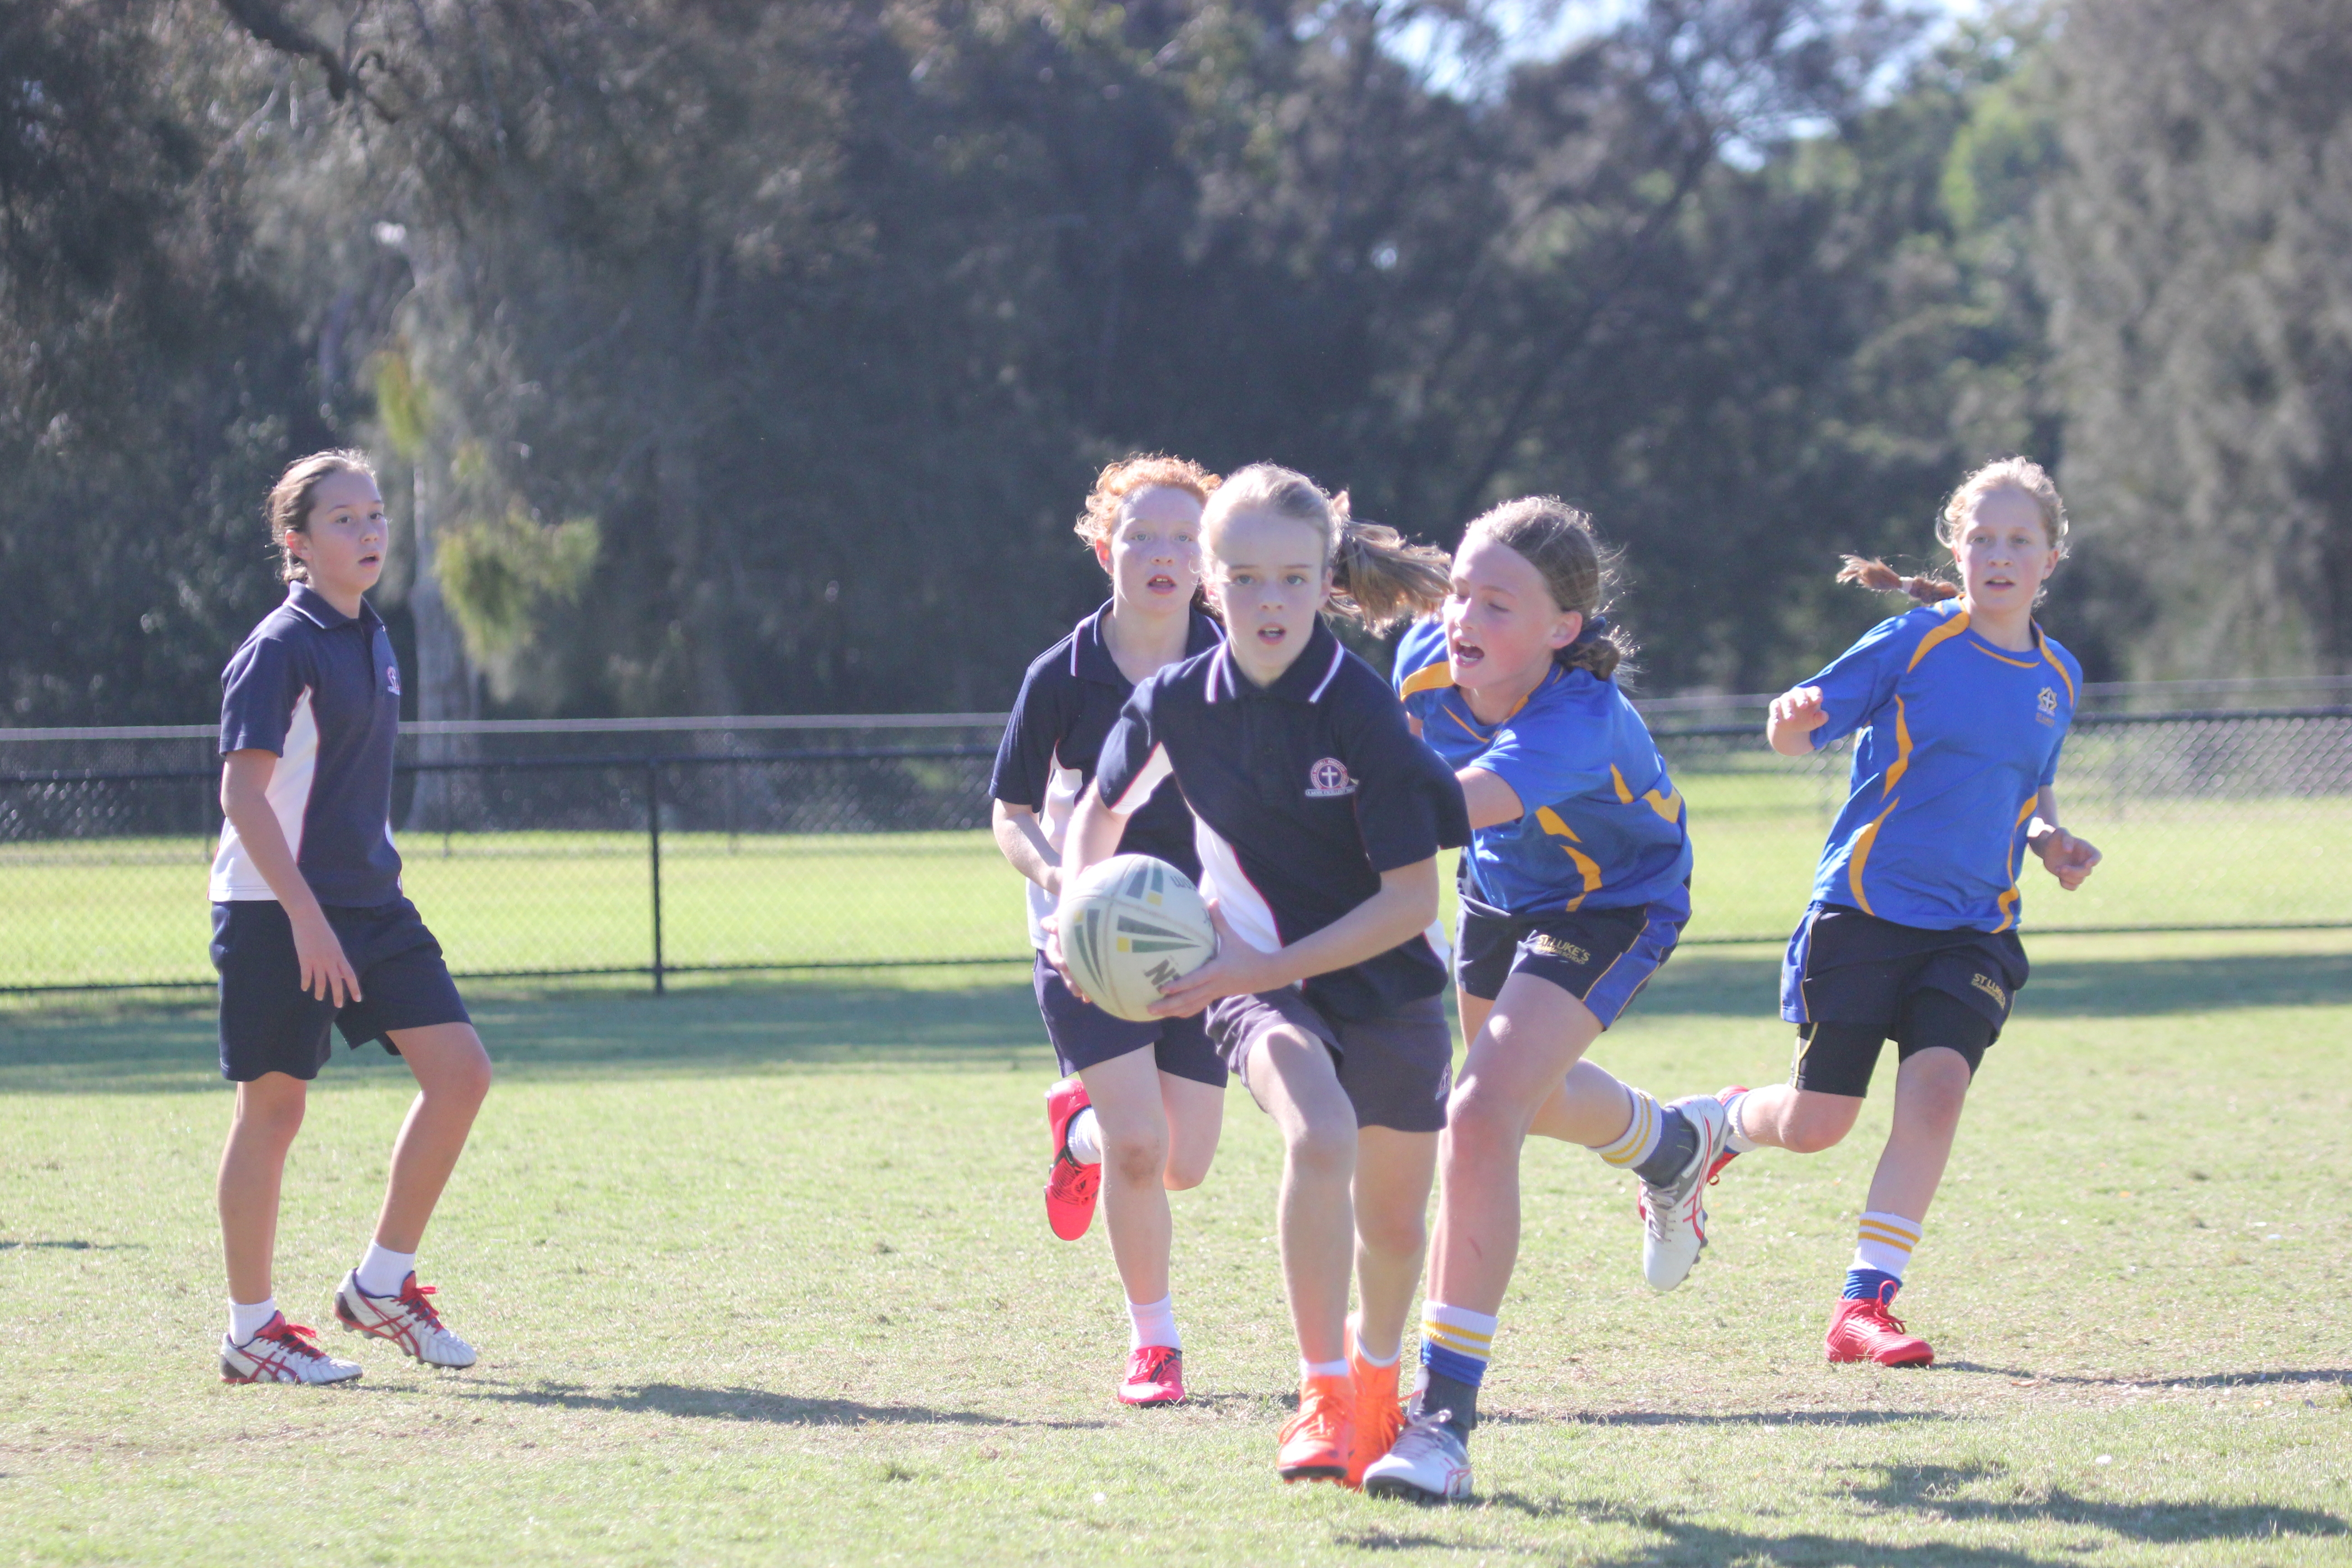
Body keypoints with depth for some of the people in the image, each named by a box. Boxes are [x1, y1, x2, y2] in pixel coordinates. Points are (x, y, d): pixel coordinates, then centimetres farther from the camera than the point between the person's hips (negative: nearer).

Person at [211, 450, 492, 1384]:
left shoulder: (369, 640, 13)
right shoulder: (280, 649, -13)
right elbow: (243, 791, -18)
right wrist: (306, 916, -23)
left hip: (368, 903, 8)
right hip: (276, 912, -8)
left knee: (459, 1070, -1)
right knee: (274, 1105, -1)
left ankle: (383, 1284, 11)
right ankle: (250, 1332, 9)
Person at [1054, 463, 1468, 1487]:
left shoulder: (1362, 711, -20)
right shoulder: (1178, 702, -9)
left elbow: (1411, 900, -19)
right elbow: (1101, 811, 12)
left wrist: (1269, 966, -25)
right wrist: (1082, 906, -6)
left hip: (1383, 983, 0)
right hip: (1256, 977, 0)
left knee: (1392, 1220, 14)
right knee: (1319, 1137, -30)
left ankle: (1375, 1374, 46)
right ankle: (1323, 1400, -22)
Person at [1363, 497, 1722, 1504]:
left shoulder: (1582, 722, -42)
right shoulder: (1427, 661, -23)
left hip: (1615, 905, -7)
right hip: (1504, 889, 7)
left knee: (1484, 1117, -25)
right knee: (1530, 1094, 30)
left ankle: (1445, 1410, -21)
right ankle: (1678, 1145, 67)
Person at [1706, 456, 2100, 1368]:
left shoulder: (2058, 678, 10)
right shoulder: (1914, 643, -5)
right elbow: (1798, 733, -4)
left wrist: (2047, 839, 5)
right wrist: (1793, 720, -28)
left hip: (1973, 931, 3)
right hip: (1868, 907, -3)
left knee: (1937, 1085, -19)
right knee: (1815, 1125, -1)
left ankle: (1865, 1304, -16)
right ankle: (1716, 1125, 36)